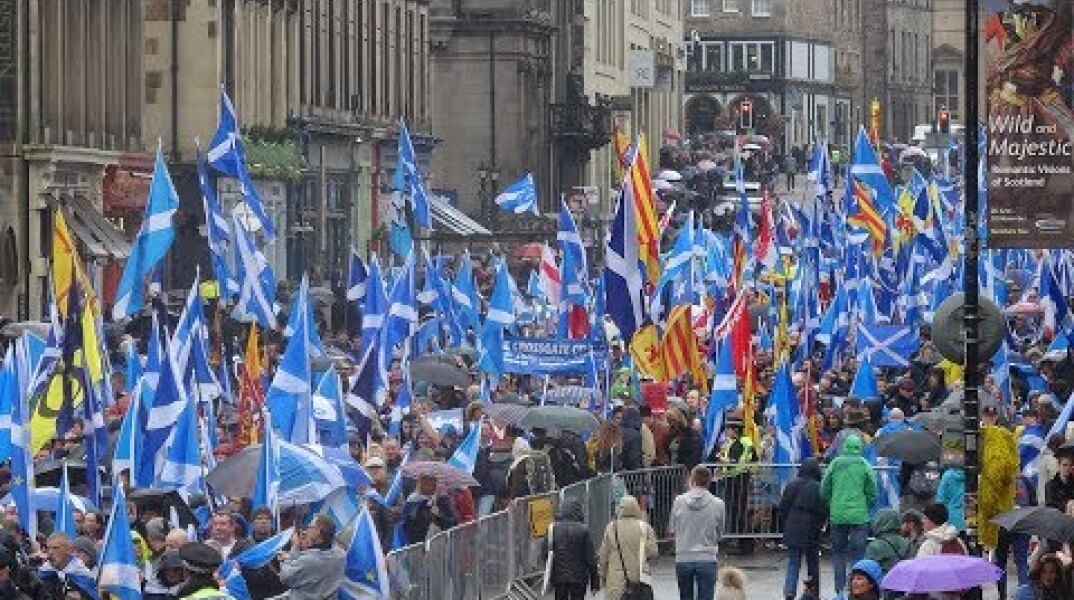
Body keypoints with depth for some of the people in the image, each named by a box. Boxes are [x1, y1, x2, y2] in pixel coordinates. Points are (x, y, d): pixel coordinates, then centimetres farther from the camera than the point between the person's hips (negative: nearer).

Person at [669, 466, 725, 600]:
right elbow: (720, 533, 4)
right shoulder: (717, 504, -6)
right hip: (707, 559, -1)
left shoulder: (679, 501, -4)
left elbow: (672, 531, 4)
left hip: (683, 559, 2)